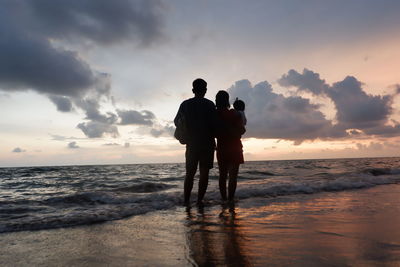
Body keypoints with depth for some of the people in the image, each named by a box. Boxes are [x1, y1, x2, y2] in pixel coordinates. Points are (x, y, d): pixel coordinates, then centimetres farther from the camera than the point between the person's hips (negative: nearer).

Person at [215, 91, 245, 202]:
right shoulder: (233, 114, -10)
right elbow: (241, 131, -10)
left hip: (221, 149, 3)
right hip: (234, 148, -3)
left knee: (222, 175, 13)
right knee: (233, 175, 1)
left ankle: (224, 199, 16)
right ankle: (230, 199, -1)